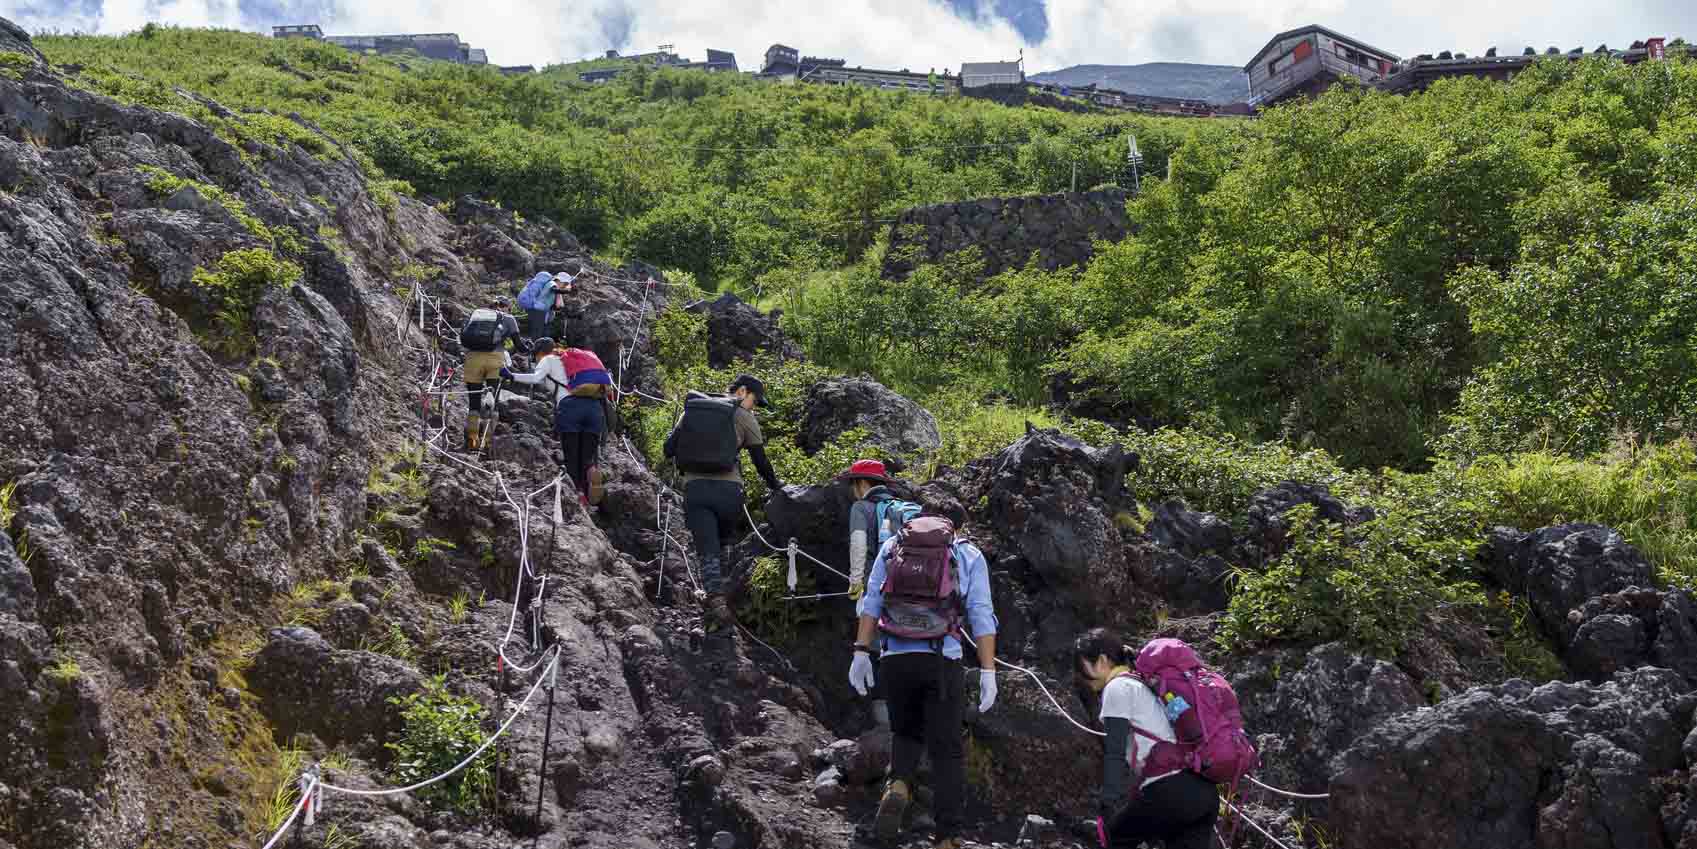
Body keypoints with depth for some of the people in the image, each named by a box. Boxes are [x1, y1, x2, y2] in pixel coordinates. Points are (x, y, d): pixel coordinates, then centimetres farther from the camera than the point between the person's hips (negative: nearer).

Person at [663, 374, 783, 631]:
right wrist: (775, 487, 24)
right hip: (728, 489, -1)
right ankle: (717, 597, 20)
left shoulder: (692, 408, 14)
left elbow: (669, 449, 10)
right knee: (721, 545, 22)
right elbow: (760, 460, 9)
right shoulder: (744, 416, 5)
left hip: (694, 487, 1)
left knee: (708, 551, -4)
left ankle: (717, 602, -23)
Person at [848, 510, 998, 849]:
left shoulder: (892, 547, 14)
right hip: (941, 661, -2)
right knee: (947, 749, 6)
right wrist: (988, 672, 0)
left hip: (895, 658, 2)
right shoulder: (969, 555, 9)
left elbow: (871, 602, 6)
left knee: (906, 732, 23)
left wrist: (861, 652, 6)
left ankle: (898, 786, -6)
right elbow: (981, 616, 2)